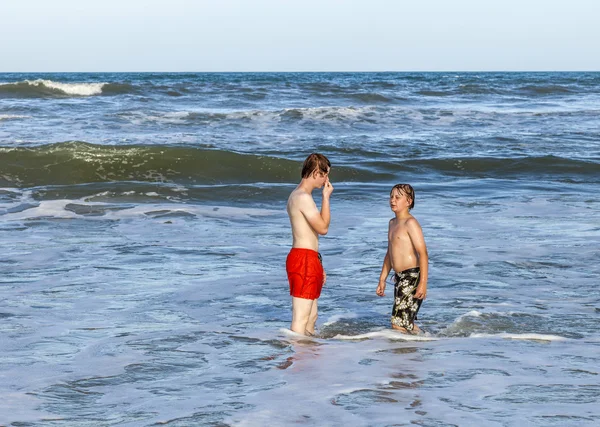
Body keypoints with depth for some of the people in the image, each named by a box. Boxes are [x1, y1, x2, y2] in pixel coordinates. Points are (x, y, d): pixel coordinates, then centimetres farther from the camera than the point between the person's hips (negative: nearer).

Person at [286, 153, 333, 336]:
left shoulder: (297, 195, 19)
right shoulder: (303, 197, -15)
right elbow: (323, 228, -17)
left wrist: (318, 266, 26)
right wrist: (326, 197, -8)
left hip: (309, 260, 11)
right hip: (304, 260, -11)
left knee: (311, 317, 14)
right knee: (301, 319, -11)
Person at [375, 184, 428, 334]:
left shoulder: (410, 223, -11)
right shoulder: (393, 223, 17)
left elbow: (423, 253, -18)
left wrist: (423, 282, -25)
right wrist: (382, 279, 26)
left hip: (412, 277, -10)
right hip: (399, 277, 10)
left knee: (398, 324, -14)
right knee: (407, 324, 15)